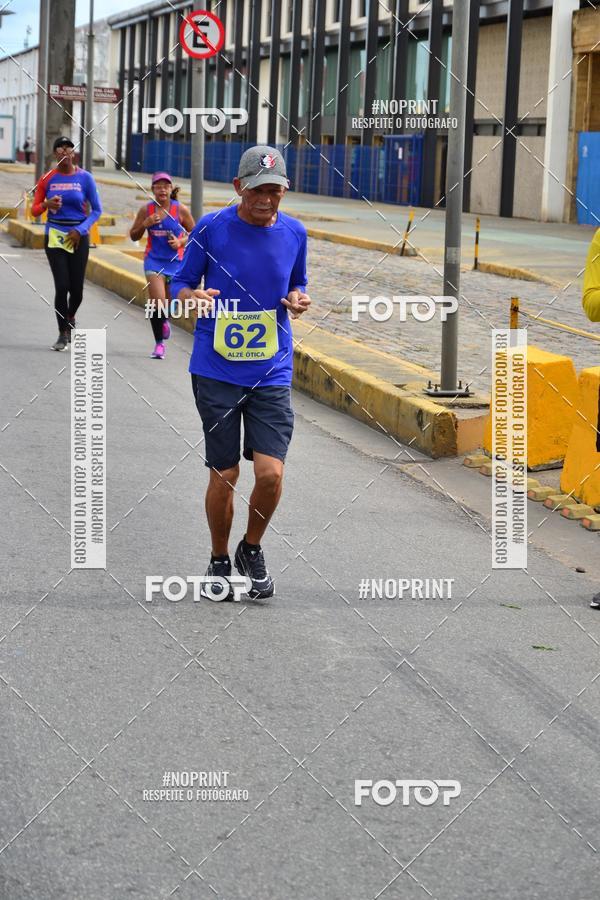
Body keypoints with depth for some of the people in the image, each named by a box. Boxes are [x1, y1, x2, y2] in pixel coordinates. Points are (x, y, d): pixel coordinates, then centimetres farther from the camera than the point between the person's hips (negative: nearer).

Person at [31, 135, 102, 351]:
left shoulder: (85, 177, -2)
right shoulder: (47, 178, 1)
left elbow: (96, 210, 2)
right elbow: (35, 210, 6)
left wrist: (81, 229, -11)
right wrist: (46, 204, -17)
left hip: (78, 236, 0)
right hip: (55, 235, 0)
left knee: (76, 288, 2)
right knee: (62, 286, -9)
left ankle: (70, 318, 35)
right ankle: (63, 334, 3)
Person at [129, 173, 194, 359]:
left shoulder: (180, 210, -4)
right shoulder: (146, 210, -1)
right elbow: (133, 236, 7)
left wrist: (181, 242, -12)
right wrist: (145, 224, -11)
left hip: (175, 261, 1)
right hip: (154, 260, -1)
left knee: (167, 302, 11)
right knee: (157, 302, -14)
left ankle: (164, 320, 48)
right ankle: (159, 343, -2)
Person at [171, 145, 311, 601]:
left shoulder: (295, 233, 3)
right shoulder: (211, 228, -5)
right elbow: (180, 283, 3)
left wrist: (298, 300, -6)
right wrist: (194, 297, -20)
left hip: (272, 373, 2)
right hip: (216, 371, -1)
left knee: (270, 472, -10)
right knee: (224, 475, 2)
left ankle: (252, 549, 18)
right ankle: (220, 560, 25)